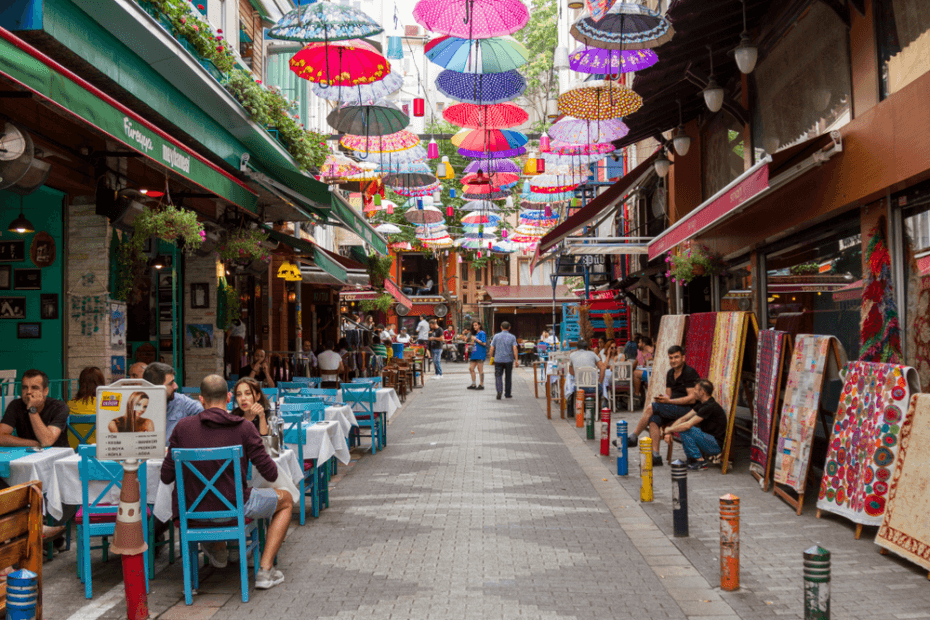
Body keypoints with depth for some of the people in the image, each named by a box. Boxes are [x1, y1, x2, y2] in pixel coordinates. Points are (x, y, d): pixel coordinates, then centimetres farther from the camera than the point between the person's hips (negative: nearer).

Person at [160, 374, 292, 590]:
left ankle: (218, 550, 46)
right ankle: (265, 570, 13)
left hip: (196, 508, 4)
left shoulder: (183, 427, -8)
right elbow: (271, 474, -10)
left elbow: (166, 477, -2)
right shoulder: (244, 427, -14)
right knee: (286, 499, 23)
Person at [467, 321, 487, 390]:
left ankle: (481, 385, 1)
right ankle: (473, 384, 15)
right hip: (474, 354, 9)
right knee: (471, 368, 7)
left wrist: (475, 339, -13)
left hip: (480, 354, -9)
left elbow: (484, 343, -16)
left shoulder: (482, 333, -7)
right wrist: (472, 343, 9)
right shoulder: (475, 334, 20)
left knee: (480, 369, -5)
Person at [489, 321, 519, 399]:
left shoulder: (496, 336, 2)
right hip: (509, 360, 0)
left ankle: (499, 391, -22)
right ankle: (508, 394, 20)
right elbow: (515, 349, -10)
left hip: (498, 360, 0)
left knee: (498, 376, 0)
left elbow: (492, 348, 0)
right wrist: (516, 360, -11)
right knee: (508, 377, 13)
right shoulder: (512, 337, 0)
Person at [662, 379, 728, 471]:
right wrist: (669, 432, -4)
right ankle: (692, 459, 8)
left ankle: (700, 462, -12)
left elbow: (688, 425, -25)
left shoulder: (710, 407, -21)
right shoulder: (701, 404, 10)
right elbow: (683, 419, 10)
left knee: (684, 430, -21)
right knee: (680, 427, 8)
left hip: (716, 445, -10)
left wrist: (669, 429, -10)